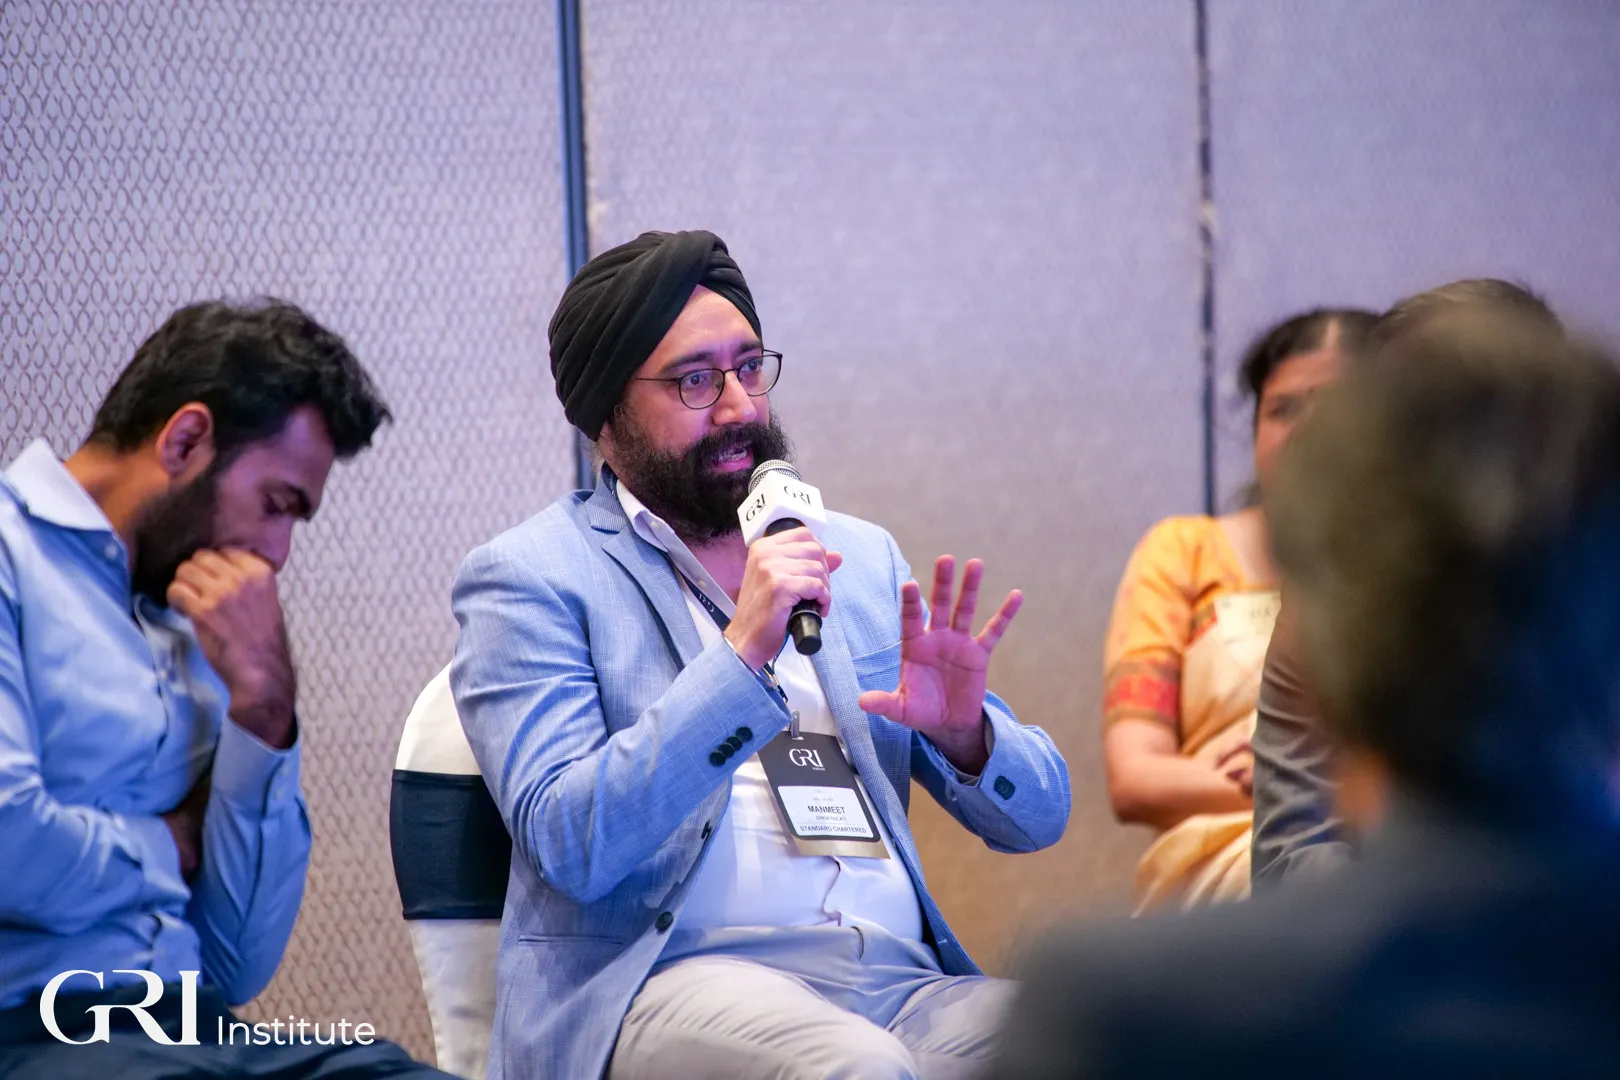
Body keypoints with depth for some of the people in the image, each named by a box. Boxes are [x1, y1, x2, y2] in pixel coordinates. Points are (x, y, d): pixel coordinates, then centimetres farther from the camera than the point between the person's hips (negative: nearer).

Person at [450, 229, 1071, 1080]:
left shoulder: (861, 558, 21)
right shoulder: (527, 578, 6)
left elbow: (1037, 817, 19)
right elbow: (572, 845, -10)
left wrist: (965, 733, -4)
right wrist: (741, 657, -17)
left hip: (899, 980, 5)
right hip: (670, 979, -5)